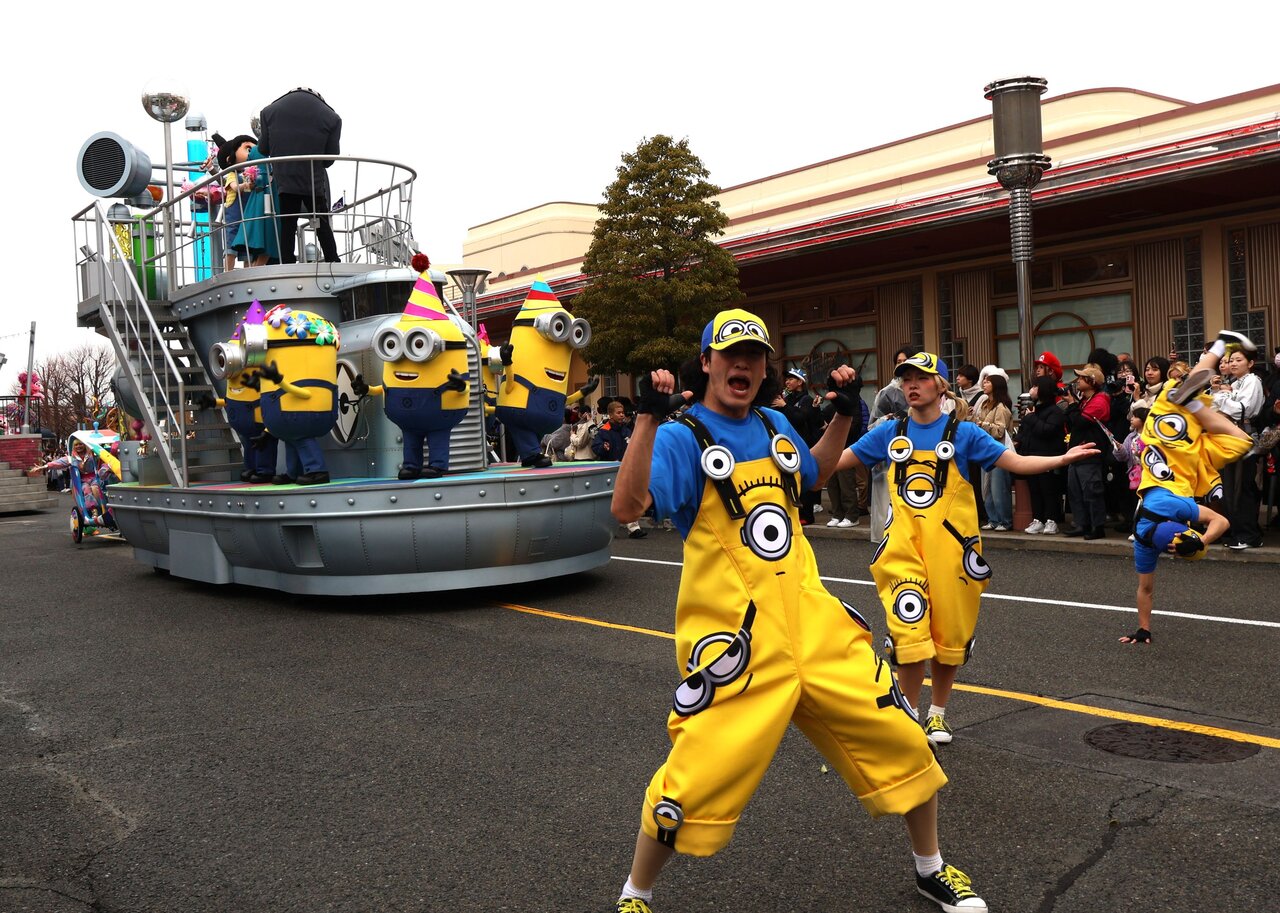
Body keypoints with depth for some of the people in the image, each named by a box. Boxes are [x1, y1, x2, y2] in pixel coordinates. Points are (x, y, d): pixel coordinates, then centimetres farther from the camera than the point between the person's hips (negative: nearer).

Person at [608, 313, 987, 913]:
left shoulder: (775, 426, 12)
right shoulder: (682, 436, -7)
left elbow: (814, 475, 32)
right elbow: (627, 508, -23)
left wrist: (842, 414, 20)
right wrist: (647, 418, -30)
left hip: (811, 620, 6)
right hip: (735, 637, -6)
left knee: (901, 742, 8)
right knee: (695, 783, -9)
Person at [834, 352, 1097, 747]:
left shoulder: (963, 432, 1)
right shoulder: (890, 432, 6)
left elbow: (1016, 462, 0)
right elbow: (837, 460, 11)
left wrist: (1061, 459, -14)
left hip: (950, 542, 0)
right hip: (904, 544, 1)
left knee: (949, 632, 8)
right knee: (909, 629, -11)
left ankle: (938, 714, 29)